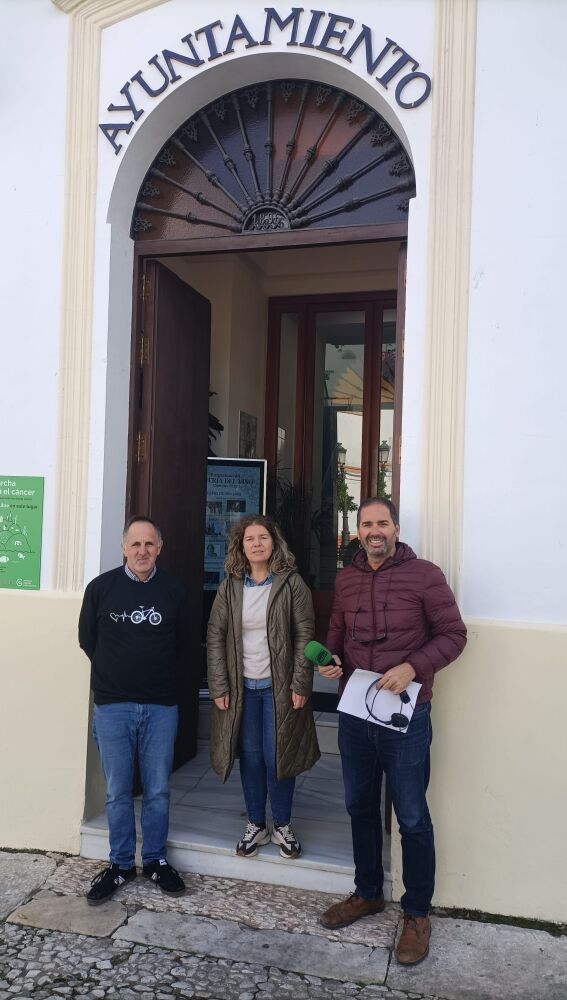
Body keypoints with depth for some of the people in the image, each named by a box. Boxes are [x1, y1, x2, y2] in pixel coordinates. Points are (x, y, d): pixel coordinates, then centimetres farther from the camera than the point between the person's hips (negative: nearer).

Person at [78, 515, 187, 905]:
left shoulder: (174, 591, -2)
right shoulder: (101, 587, -4)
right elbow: (87, 639, 7)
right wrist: (114, 674, 11)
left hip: (161, 707, 1)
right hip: (113, 707, 0)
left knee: (158, 790, 10)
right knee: (118, 792, 9)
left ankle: (156, 860, 28)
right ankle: (120, 864, 26)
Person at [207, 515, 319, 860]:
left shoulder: (291, 583, -6)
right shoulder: (230, 587, 2)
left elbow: (304, 635, -7)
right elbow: (216, 636, 2)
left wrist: (300, 685, -11)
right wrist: (219, 687, -3)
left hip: (279, 686, -2)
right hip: (242, 686, 3)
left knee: (277, 757, 3)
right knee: (250, 757, 10)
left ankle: (283, 825, 24)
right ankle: (256, 825, 27)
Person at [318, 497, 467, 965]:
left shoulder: (424, 575, -10)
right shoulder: (346, 579, 6)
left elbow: (453, 633, -8)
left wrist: (413, 667, -21)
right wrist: (330, 658, -3)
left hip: (405, 715, -5)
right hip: (354, 712, 5)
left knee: (412, 818, 6)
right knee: (360, 806, 19)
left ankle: (417, 914, 27)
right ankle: (367, 892, 40)